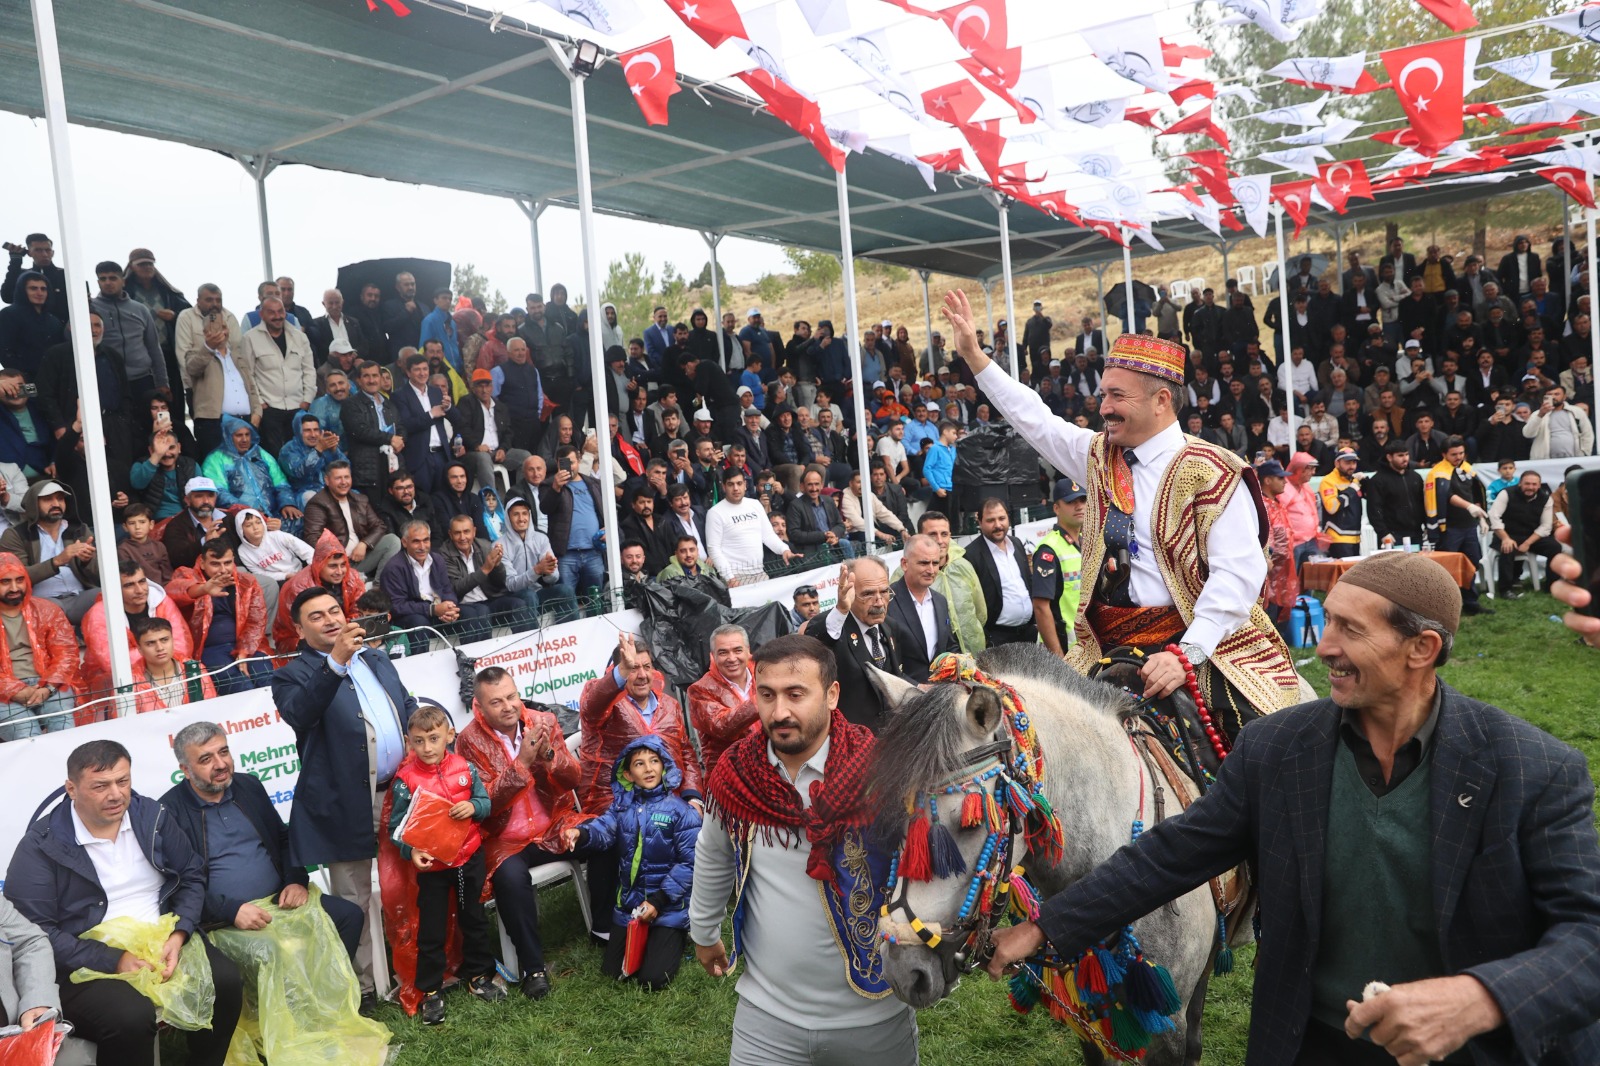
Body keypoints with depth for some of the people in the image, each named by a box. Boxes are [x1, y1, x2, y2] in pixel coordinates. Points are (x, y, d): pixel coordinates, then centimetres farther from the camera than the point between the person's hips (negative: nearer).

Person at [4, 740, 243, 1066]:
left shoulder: (151, 815, 4)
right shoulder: (42, 846, -8)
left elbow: (192, 876, 10)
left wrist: (178, 935, -9)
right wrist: (114, 960, -20)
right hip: (86, 963, -4)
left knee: (225, 981, -20)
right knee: (132, 1015, -33)